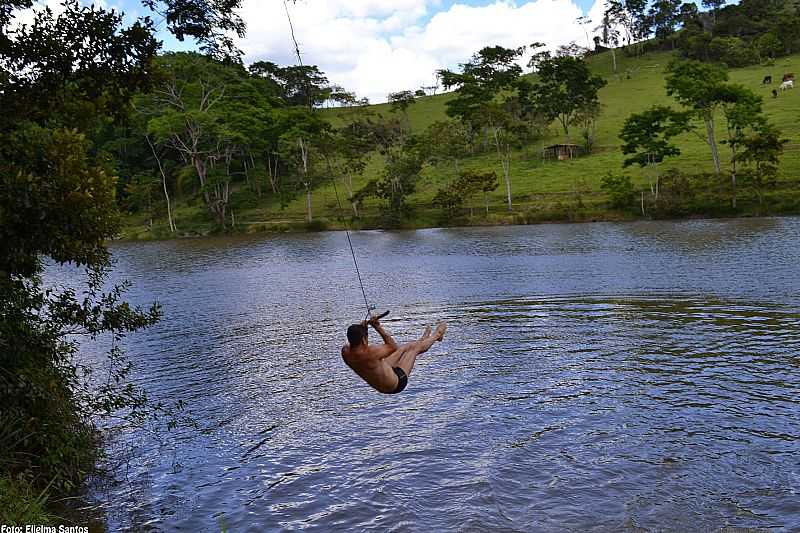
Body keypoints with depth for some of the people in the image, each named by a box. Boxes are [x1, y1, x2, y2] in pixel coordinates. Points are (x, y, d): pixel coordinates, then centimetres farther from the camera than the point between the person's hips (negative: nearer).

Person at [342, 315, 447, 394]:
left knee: (404, 347, 25)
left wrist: (361, 327, -10)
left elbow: (352, 340, 6)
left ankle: (423, 340, 59)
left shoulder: (345, 352, -20)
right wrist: (378, 327, -23)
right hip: (395, 385, -7)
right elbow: (393, 347, -23)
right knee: (414, 347, 13)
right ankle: (436, 335, 44)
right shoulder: (370, 353, -41)